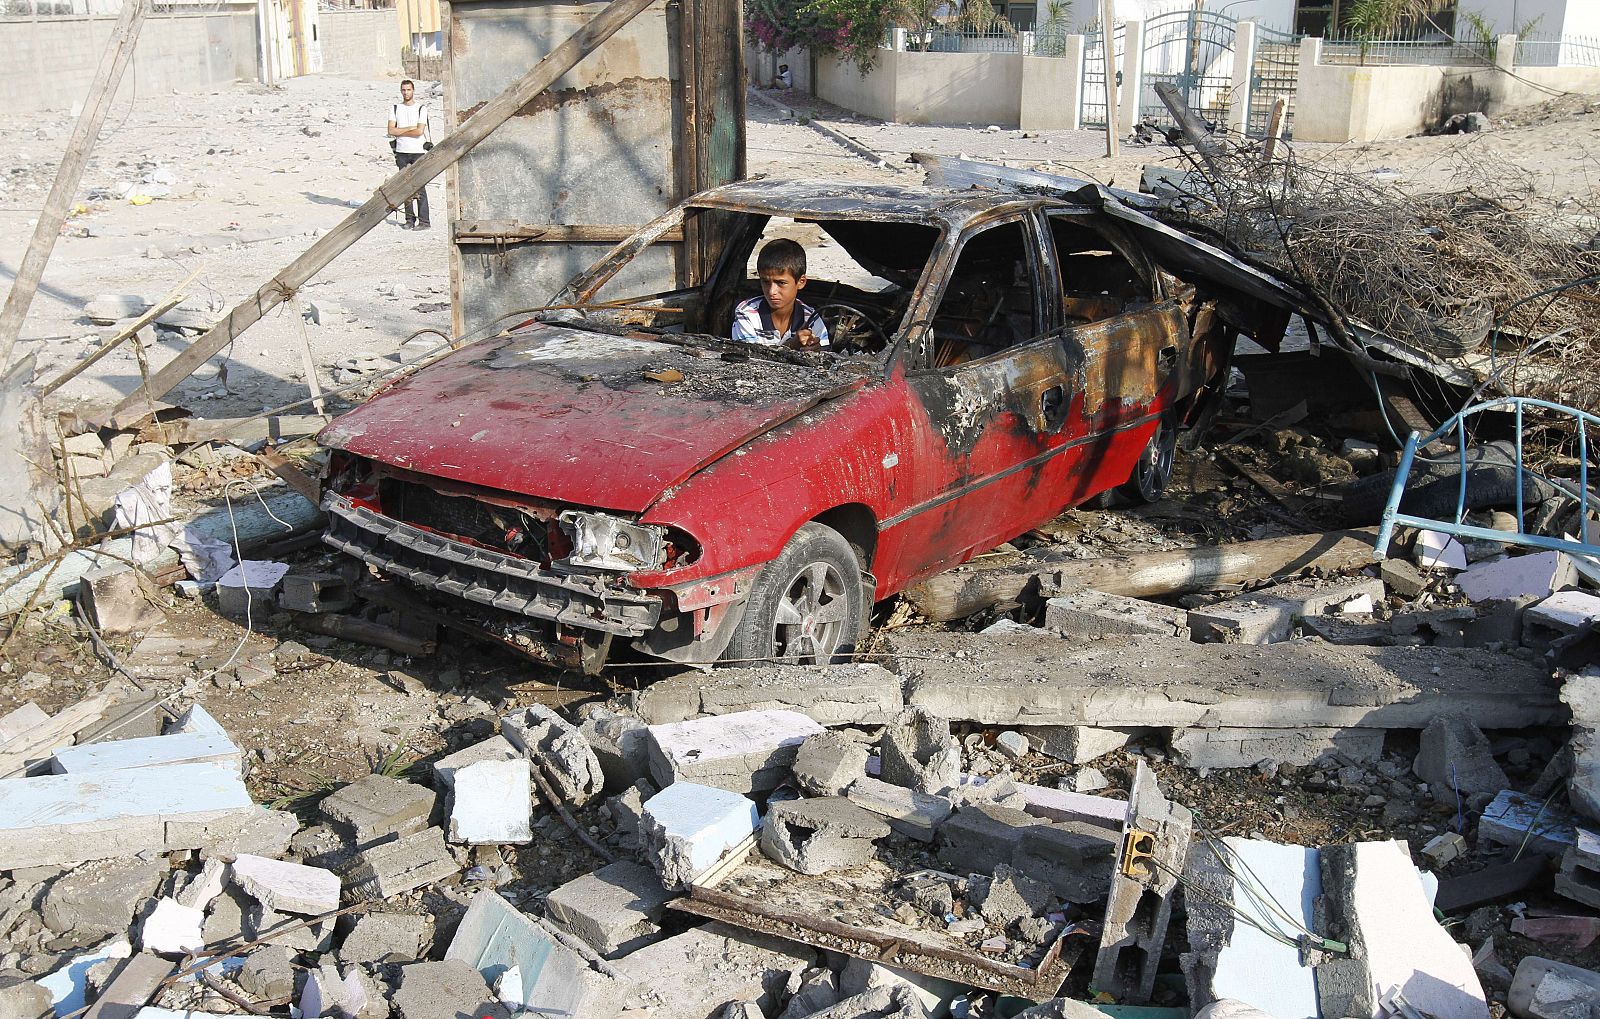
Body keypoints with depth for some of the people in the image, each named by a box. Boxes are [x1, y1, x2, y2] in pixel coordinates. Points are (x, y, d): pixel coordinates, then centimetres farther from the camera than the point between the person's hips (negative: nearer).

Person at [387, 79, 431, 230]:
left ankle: (423, 221, -8)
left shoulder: (421, 108, 1)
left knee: (420, 187, -8)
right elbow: (391, 131, -1)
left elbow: (420, 131, -11)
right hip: (401, 151, 3)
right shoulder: (394, 109, 10)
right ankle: (410, 219, 9)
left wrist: (400, 132, -3)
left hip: (418, 151, -3)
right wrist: (410, 128, -8)